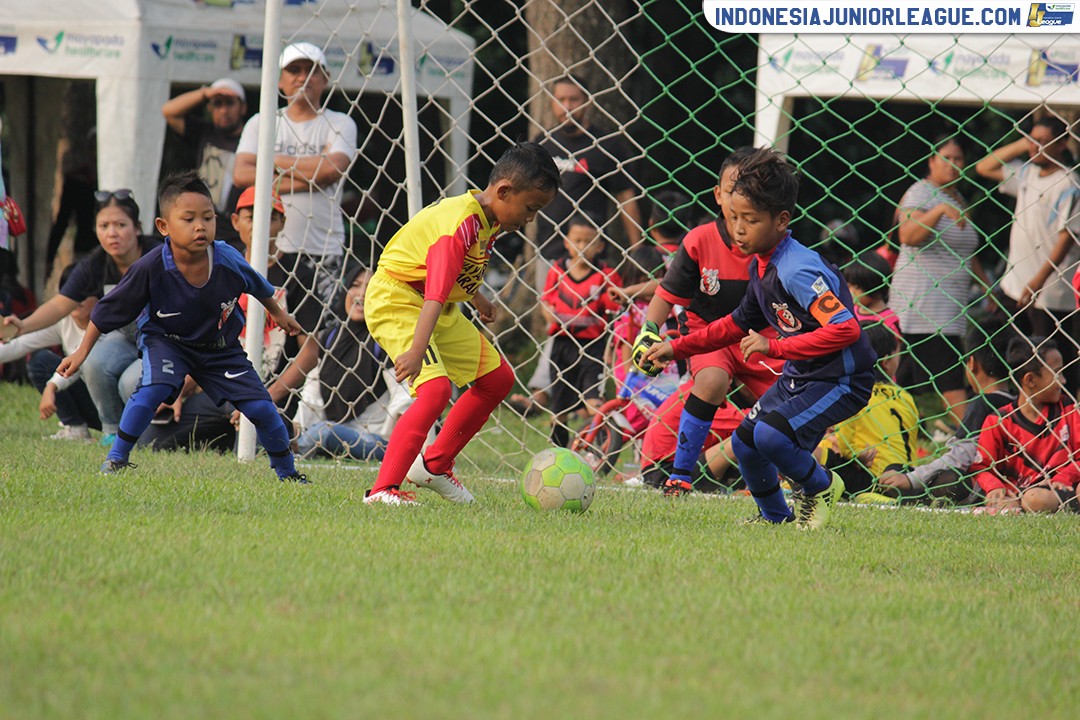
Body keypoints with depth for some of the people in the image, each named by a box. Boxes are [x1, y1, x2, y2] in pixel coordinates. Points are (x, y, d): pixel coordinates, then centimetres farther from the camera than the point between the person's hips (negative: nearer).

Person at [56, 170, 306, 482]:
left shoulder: (229, 262, -23)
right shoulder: (150, 269, -29)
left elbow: (259, 287, 2)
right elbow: (108, 310, -15)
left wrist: (278, 313, 20)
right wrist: (82, 351, -10)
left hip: (220, 346, 2)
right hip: (166, 340, -2)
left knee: (261, 407, -3)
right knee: (154, 388, -31)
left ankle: (287, 472, 21)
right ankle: (116, 459, -14)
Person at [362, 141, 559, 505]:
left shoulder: (488, 220, 1)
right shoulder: (462, 223, -30)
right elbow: (435, 294, -41)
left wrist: (475, 298, 42)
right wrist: (417, 349, -51)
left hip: (441, 310, 10)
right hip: (396, 301, -10)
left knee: (498, 378, 14)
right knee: (435, 388, -28)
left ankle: (434, 465, 26)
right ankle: (383, 489, -29)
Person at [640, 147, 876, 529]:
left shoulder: (797, 271, -26)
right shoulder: (761, 267, 4)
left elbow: (846, 329, -33)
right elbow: (739, 324, 21)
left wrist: (775, 347, -31)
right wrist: (675, 348, 17)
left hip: (840, 379, -10)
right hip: (799, 375, 10)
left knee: (769, 433, -27)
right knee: (744, 442, 11)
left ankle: (820, 486, 1)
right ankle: (775, 516, 32)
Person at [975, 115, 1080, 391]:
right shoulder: (1027, 174, 10)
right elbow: (984, 167, 21)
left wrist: (1039, 280, -24)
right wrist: (1020, 146, 8)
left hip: (1050, 293, -9)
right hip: (1018, 285, 9)